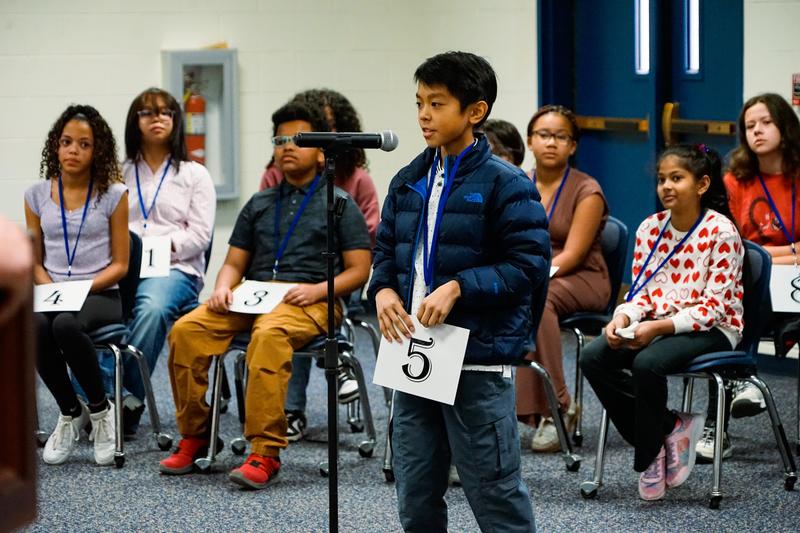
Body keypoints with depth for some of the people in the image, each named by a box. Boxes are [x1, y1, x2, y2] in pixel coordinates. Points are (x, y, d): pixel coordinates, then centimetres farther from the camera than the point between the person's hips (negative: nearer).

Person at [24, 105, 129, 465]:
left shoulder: (113, 195, 1)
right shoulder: (37, 196, 9)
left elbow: (119, 265, 1)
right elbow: (35, 262, 13)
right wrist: (51, 290, -7)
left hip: (100, 296, -3)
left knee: (66, 325, -38)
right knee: (34, 326, -34)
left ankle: (99, 409, -12)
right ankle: (69, 413, -10)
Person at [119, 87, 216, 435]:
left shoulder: (194, 175, 16)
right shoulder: (120, 174, 23)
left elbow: (200, 233, 4)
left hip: (175, 268, -2)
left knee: (152, 307, -38)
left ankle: (128, 398, -32)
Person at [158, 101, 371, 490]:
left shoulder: (340, 204, 11)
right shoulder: (260, 204, 25)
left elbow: (358, 271, 5)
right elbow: (235, 262, 23)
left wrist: (317, 289, -13)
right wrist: (223, 288, 0)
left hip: (309, 301, -5)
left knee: (270, 334, -40)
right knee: (186, 328, -23)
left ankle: (265, 453, -40)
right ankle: (193, 438, -12)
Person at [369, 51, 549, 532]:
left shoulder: (505, 184, -10)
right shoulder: (408, 181, 11)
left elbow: (530, 264, -14)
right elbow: (386, 249, 18)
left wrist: (458, 287, -20)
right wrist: (384, 290, -3)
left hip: (478, 359, -7)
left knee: (494, 491, -2)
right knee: (416, 491, 13)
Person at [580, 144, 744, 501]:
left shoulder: (721, 232, -12)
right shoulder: (650, 228, 6)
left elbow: (715, 305, -15)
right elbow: (640, 291, 9)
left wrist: (660, 327, -25)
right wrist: (623, 318, -14)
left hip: (711, 329, -6)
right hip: (655, 325, 7)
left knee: (647, 363, -34)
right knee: (593, 358, -17)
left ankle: (649, 458, -11)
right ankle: (670, 429, -7)